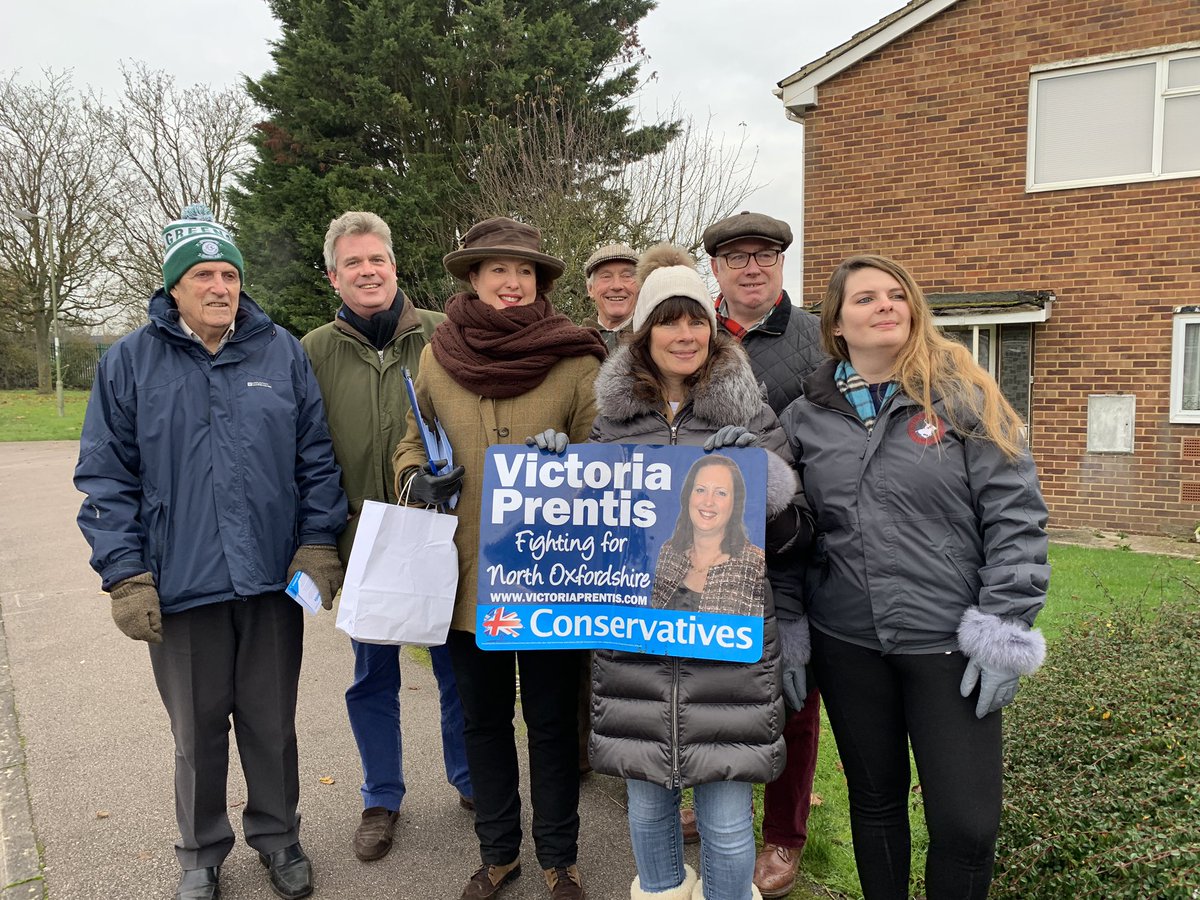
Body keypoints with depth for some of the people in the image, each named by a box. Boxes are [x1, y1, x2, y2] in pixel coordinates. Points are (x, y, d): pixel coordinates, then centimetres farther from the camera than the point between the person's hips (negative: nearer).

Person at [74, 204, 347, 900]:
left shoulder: (283, 353, 3)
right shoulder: (130, 362, 0)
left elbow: (317, 459, 4)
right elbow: (107, 479, 0)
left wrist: (319, 542, -4)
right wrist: (125, 576, -7)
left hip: (276, 580, 1)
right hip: (180, 584, 0)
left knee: (273, 723, 15)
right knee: (197, 730, 15)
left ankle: (278, 836, 37)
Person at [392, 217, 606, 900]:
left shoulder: (575, 358, -6)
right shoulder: (437, 356, 2)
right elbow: (412, 442, 13)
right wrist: (420, 478, -7)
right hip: (468, 572, 3)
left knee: (553, 720, 12)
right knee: (484, 719, 18)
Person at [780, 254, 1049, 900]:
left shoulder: (961, 395, -4)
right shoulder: (806, 417, 4)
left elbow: (1015, 517, -6)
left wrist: (1004, 633, -10)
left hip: (949, 643, -2)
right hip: (846, 644, 2)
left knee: (966, 823, 4)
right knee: (874, 799, 17)